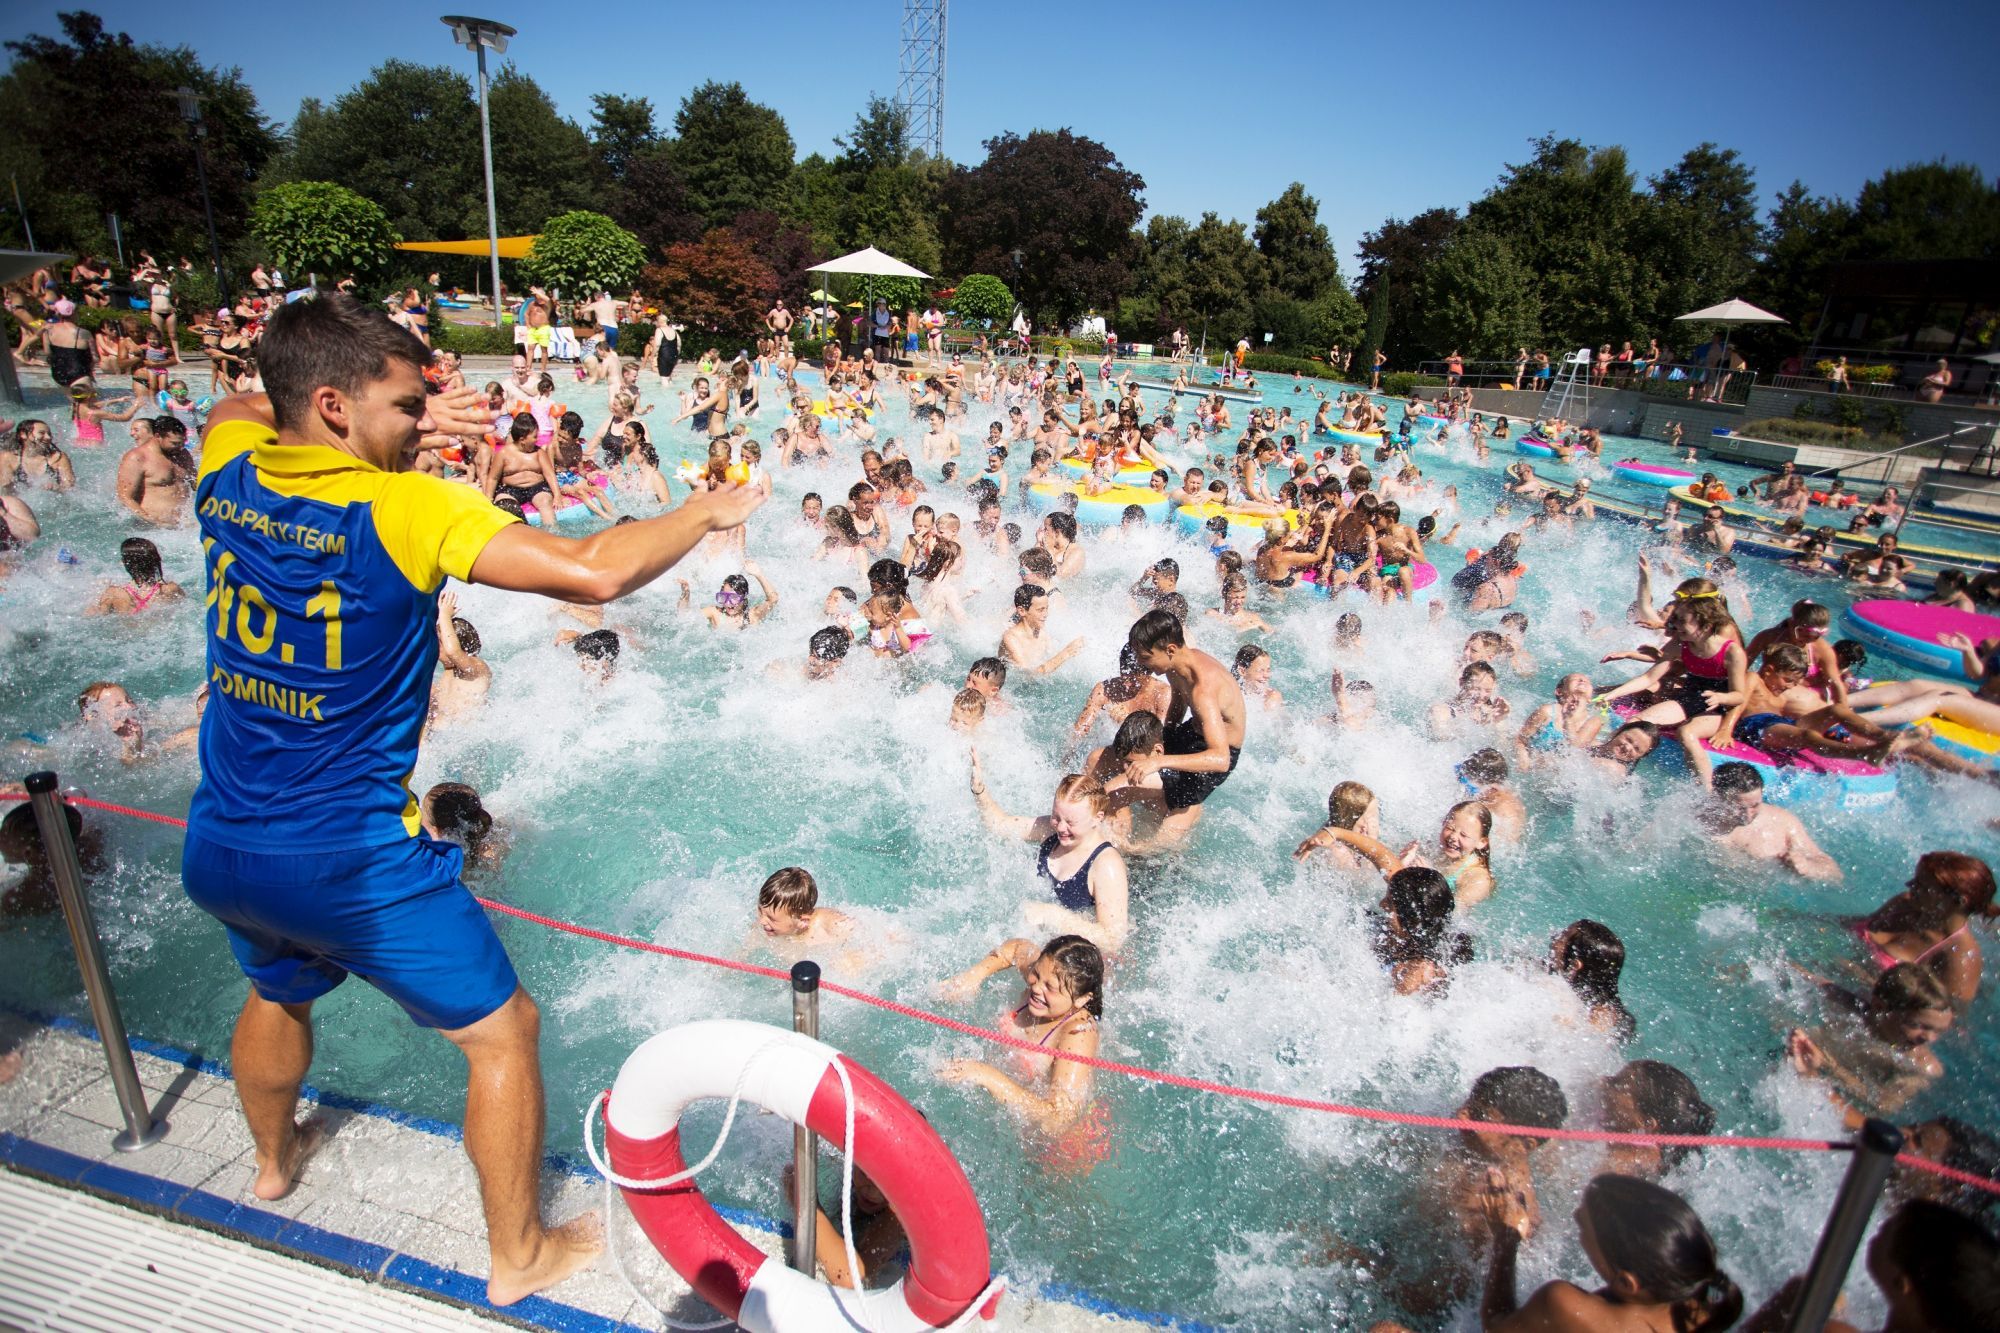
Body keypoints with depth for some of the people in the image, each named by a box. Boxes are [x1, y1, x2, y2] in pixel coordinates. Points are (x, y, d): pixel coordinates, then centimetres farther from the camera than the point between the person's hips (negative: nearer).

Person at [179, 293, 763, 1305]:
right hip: (349, 862, -7)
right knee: (503, 1029, 11)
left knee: (277, 990, 37)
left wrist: (396, 427, 7)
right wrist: (704, 512, -15)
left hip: (218, 850, 8)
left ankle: (273, 1158, 64)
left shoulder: (229, 471, -2)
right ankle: (519, 1255, 27)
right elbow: (590, 573, -31)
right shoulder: (405, 510, -22)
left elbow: (234, 406, 23)